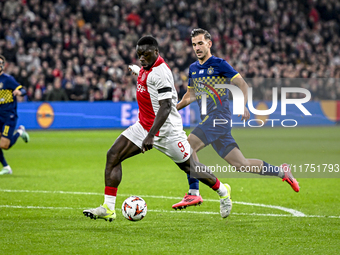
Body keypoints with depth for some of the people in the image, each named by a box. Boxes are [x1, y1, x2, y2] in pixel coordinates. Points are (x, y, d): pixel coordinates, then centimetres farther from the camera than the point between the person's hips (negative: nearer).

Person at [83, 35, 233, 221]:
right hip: (144, 126, 9)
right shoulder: (145, 68, 7)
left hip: (166, 129, -9)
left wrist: (150, 136, -33)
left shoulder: (160, 72, -22)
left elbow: (165, 107, -28)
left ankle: (222, 191, 32)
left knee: (189, 167, 5)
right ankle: (108, 208, -9)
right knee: (113, 155, -7)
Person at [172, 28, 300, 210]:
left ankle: (193, 193, -19)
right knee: (240, 164, 7)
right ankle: (281, 171, 23)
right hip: (209, 120, 7)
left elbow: (242, 84, -6)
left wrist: (243, 106, -20)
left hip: (219, 116, -7)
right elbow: (191, 95, 26)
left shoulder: (219, 64, -4)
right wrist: (174, 108, 11)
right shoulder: (193, 68, 17)